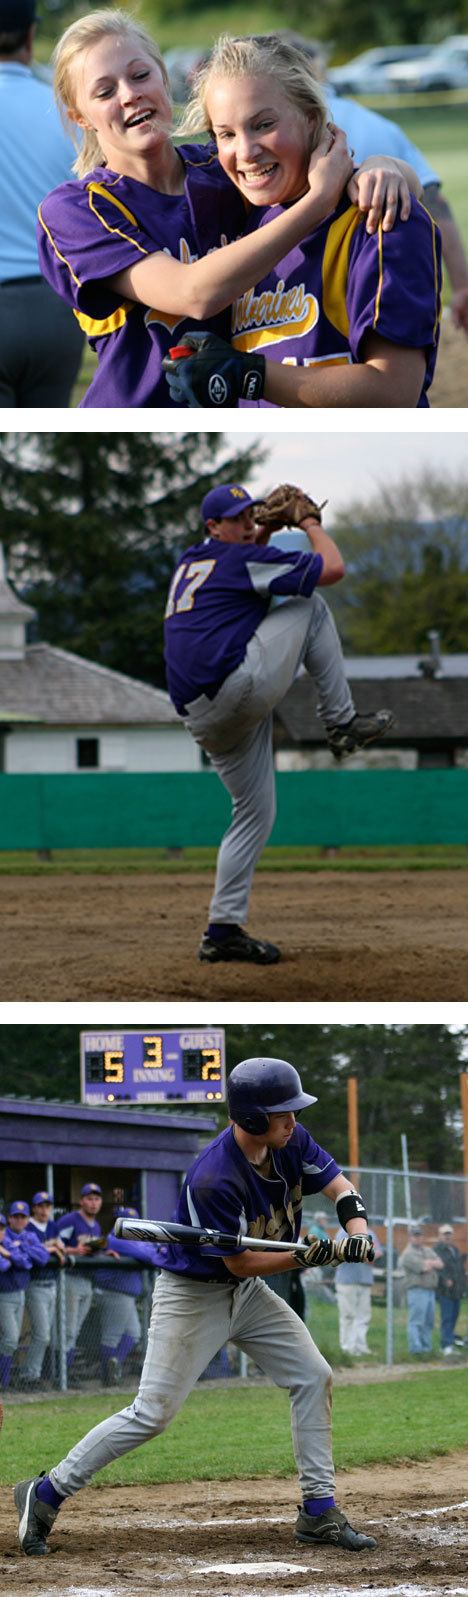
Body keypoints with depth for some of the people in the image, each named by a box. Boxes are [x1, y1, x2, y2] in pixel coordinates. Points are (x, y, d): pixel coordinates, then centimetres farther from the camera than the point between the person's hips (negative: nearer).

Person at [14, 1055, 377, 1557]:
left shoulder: (290, 1142, -10)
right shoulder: (213, 1180, -32)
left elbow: (339, 1185, 0)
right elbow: (239, 1261, -24)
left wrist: (357, 1231, -20)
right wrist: (307, 1256, -32)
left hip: (248, 1292, 8)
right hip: (192, 1293, -8)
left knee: (313, 1377, 2)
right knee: (152, 1412, -11)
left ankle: (319, 1511, 9)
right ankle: (45, 1494, -1)